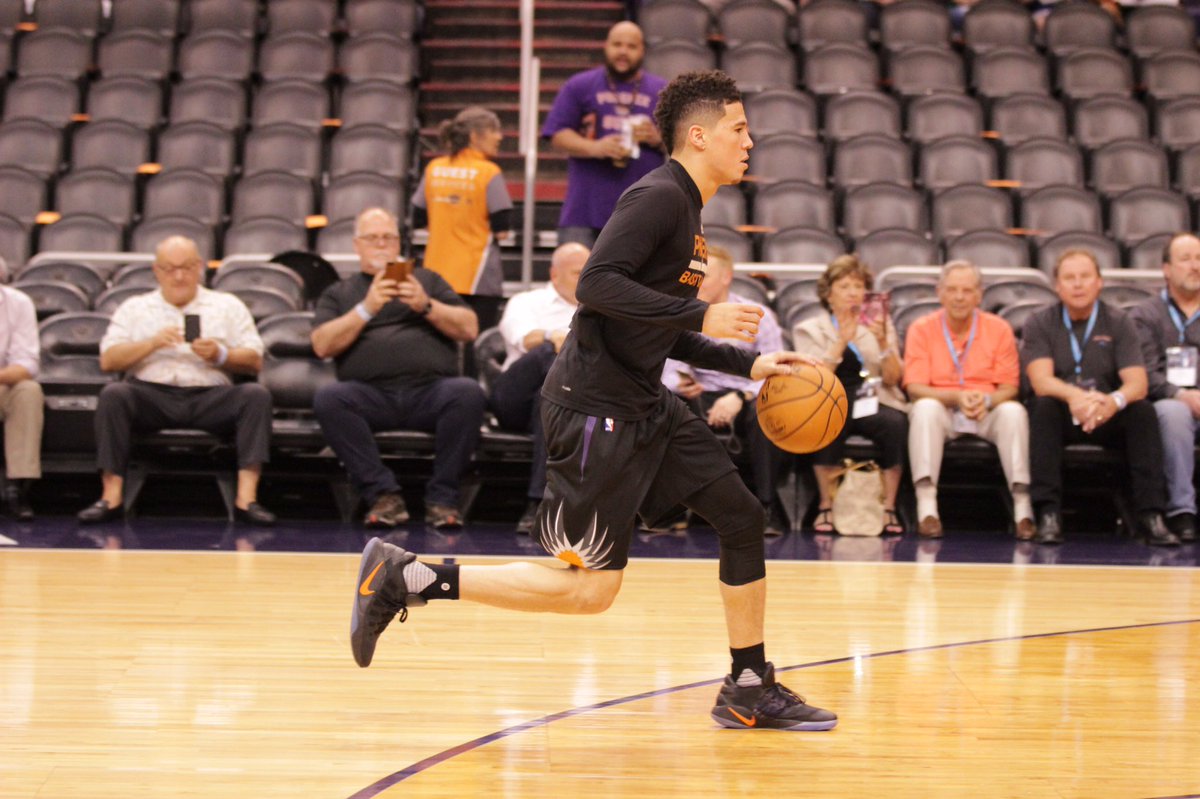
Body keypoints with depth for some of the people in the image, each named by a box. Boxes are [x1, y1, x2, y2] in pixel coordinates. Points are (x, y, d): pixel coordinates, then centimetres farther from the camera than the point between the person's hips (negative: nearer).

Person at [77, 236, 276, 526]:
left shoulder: (228, 306, 19)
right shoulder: (134, 308, 18)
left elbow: (254, 361, 10)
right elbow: (108, 360, 6)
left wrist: (220, 355, -10)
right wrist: (153, 343, -8)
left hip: (209, 396, 0)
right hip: (151, 394, 0)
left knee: (256, 395, -27)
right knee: (113, 394, -31)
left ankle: (246, 498, -32)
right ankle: (111, 498, -29)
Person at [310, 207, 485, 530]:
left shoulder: (428, 280, 26)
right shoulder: (338, 293, 24)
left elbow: (469, 329, 14)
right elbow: (322, 345, 6)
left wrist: (426, 306, -2)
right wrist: (366, 309, -5)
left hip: (431, 389, 0)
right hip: (371, 394, 0)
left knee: (468, 393, -33)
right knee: (328, 398, -32)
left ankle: (442, 496, -24)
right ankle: (383, 493, -28)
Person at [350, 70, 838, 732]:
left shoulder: (684, 208, 17)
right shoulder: (658, 196, -14)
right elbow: (596, 284, -26)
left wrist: (747, 365, 17)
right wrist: (702, 316, -24)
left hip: (643, 403, 10)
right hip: (593, 407, -10)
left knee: (741, 515, 5)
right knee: (590, 588, -6)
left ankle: (750, 690, 15)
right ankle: (405, 578, 1)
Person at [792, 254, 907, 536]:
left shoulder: (879, 325, 17)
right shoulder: (809, 329, 13)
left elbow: (893, 379, 4)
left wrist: (883, 342, -12)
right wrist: (841, 341, -14)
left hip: (873, 404, 2)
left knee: (895, 423, -33)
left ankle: (889, 508, -25)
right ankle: (826, 507, -27)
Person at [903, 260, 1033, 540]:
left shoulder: (999, 329, 2)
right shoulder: (922, 329, 0)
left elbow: (1009, 388, 0)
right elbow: (915, 388, -7)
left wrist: (987, 400, -24)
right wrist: (956, 397, -24)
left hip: (988, 413, 1)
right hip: (942, 412, -1)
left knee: (1014, 411, -30)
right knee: (925, 409, -34)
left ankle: (1023, 509, -33)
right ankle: (926, 509, -38)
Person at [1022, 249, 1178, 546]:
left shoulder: (1118, 324, 5)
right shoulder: (1039, 325, 2)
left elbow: (1137, 383, -9)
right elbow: (1041, 381, -15)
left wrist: (1114, 401, -35)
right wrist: (1074, 396, -38)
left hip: (1108, 419, 1)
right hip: (1061, 418, -1)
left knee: (1143, 410, -27)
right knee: (1044, 406, -33)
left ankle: (1151, 515, -31)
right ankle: (1048, 515, -39)